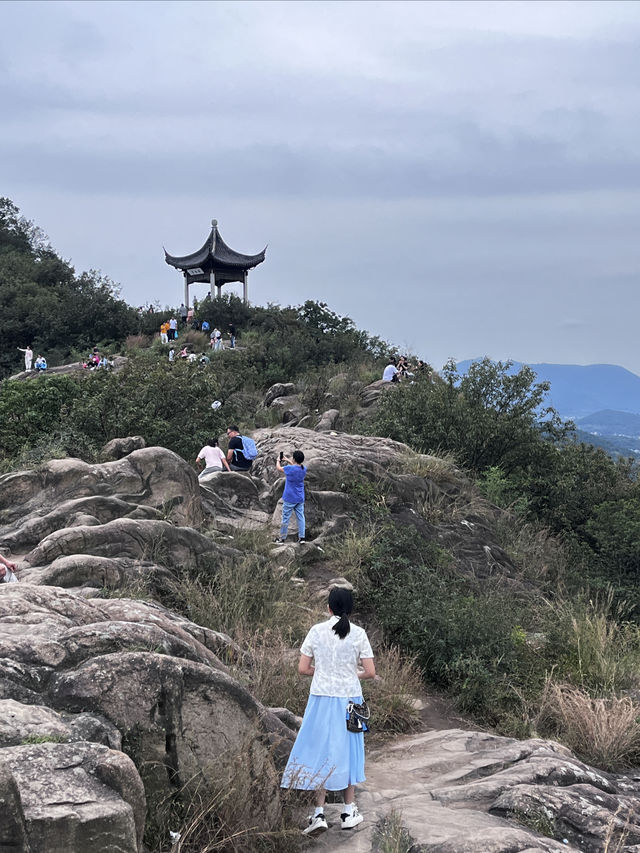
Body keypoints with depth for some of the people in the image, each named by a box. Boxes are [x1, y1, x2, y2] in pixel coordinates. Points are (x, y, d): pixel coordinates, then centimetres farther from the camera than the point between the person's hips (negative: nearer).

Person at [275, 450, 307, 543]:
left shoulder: (290, 469, -23)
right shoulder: (304, 469, -4)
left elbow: (279, 468, -6)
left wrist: (278, 461, 14)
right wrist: (287, 461, 25)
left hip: (290, 499, -5)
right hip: (300, 498, 6)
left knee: (285, 518, 7)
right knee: (300, 517, 12)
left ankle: (282, 538, 17)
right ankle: (301, 537, 15)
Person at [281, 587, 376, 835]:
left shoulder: (317, 631, -4)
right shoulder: (358, 634, -5)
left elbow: (302, 668, -3)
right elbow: (370, 672, -6)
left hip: (322, 698, 0)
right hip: (350, 698, 0)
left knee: (321, 752, 6)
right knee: (348, 752, 12)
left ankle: (319, 813, 0)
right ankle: (348, 812, 20)